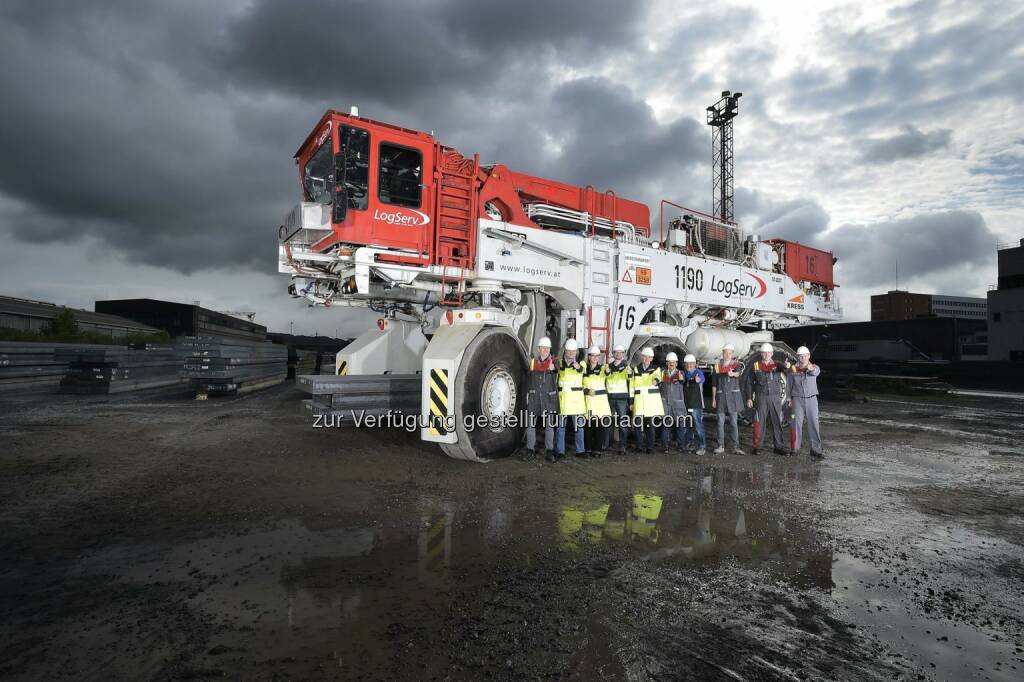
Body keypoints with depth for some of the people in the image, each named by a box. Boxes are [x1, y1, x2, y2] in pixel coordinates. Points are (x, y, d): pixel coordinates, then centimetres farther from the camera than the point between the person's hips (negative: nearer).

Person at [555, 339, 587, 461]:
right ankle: (560, 452, 8)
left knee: (579, 425, 3)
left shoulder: (581, 363, 3)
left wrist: (578, 366, -45)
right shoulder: (560, 363, 8)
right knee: (560, 426, 1)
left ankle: (580, 450, 14)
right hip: (562, 397, 1)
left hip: (576, 397, -1)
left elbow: (581, 370, -22)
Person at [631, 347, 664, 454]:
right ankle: (640, 445, 5)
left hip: (652, 399, -1)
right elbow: (633, 385, 16)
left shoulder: (655, 368, 6)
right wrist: (631, 401, 11)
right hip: (639, 398, 1)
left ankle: (650, 446, 14)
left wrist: (655, 380, -44)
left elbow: (657, 376, -19)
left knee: (650, 423, 1)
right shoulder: (636, 369, 12)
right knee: (638, 422, -9)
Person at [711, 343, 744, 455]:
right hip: (721, 396, 2)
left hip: (733, 395, -1)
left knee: (734, 422, -1)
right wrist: (713, 398, 6)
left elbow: (738, 373, -22)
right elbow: (714, 384, 10)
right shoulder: (717, 366, 8)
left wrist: (733, 374, -46)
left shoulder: (736, 364, 3)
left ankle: (736, 446, 4)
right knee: (720, 422, 2)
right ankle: (721, 446, 8)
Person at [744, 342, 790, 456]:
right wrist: (749, 398, -1)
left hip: (775, 398, 1)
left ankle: (778, 446, 13)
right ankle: (757, 446, 10)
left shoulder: (777, 365, 6)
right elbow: (749, 383, 5)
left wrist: (786, 366, -44)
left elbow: (783, 369, -19)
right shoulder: (755, 366, 4)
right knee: (759, 422, 1)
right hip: (761, 398, -1)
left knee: (777, 422, 5)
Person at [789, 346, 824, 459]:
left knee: (814, 424, -1)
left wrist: (811, 369, -47)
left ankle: (815, 449, 4)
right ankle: (794, 448, 10)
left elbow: (816, 372, -25)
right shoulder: (793, 369, 1)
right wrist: (789, 398, 3)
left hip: (811, 399, 1)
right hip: (797, 400, 0)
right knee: (796, 423, 0)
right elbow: (790, 385, 8)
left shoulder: (814, 367, 1)